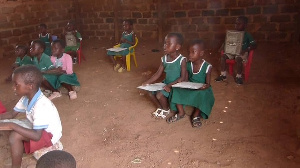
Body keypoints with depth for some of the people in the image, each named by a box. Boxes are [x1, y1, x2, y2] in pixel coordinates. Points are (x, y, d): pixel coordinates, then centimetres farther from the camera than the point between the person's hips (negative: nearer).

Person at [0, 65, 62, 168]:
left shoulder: (41, 105, -34)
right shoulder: (26, 98, -8)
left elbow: (37, 136, -37)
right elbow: (12, 114, 5)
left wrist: (12, 126, -36)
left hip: (49, 135, -9)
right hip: (38, 128, 9)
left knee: (15, 136, -24)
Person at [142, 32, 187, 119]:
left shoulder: (182, 60, -18)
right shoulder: (164, 59, 1)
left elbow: (182, 78, -19)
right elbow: (158, 74, 5)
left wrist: (170, 85, -29)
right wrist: (147, 82, -7)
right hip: (165, 83, 7)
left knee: (159, 94, -24)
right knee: (151, 92, -6)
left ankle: (166, 109, 8)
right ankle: (160, 108, 20)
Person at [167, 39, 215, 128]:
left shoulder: (207, 67, -14)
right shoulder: (188, 65, -1)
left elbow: (208, 84, -12)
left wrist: (205, 87, -36)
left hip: (202, 90, -4)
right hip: (189, 88, 4)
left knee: (202, 94, -37)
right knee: (176, 90, -20)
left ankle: (196, 115, -11)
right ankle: (181, 112, -4)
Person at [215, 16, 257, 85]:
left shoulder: (247, 35, -4)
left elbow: (254, 45, -10)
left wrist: (246, 49, -27)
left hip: (242, 52, -5)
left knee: (238, 58, -37)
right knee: (223, 56, -21)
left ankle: (239, 76, -16)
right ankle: (223, 75, -12)